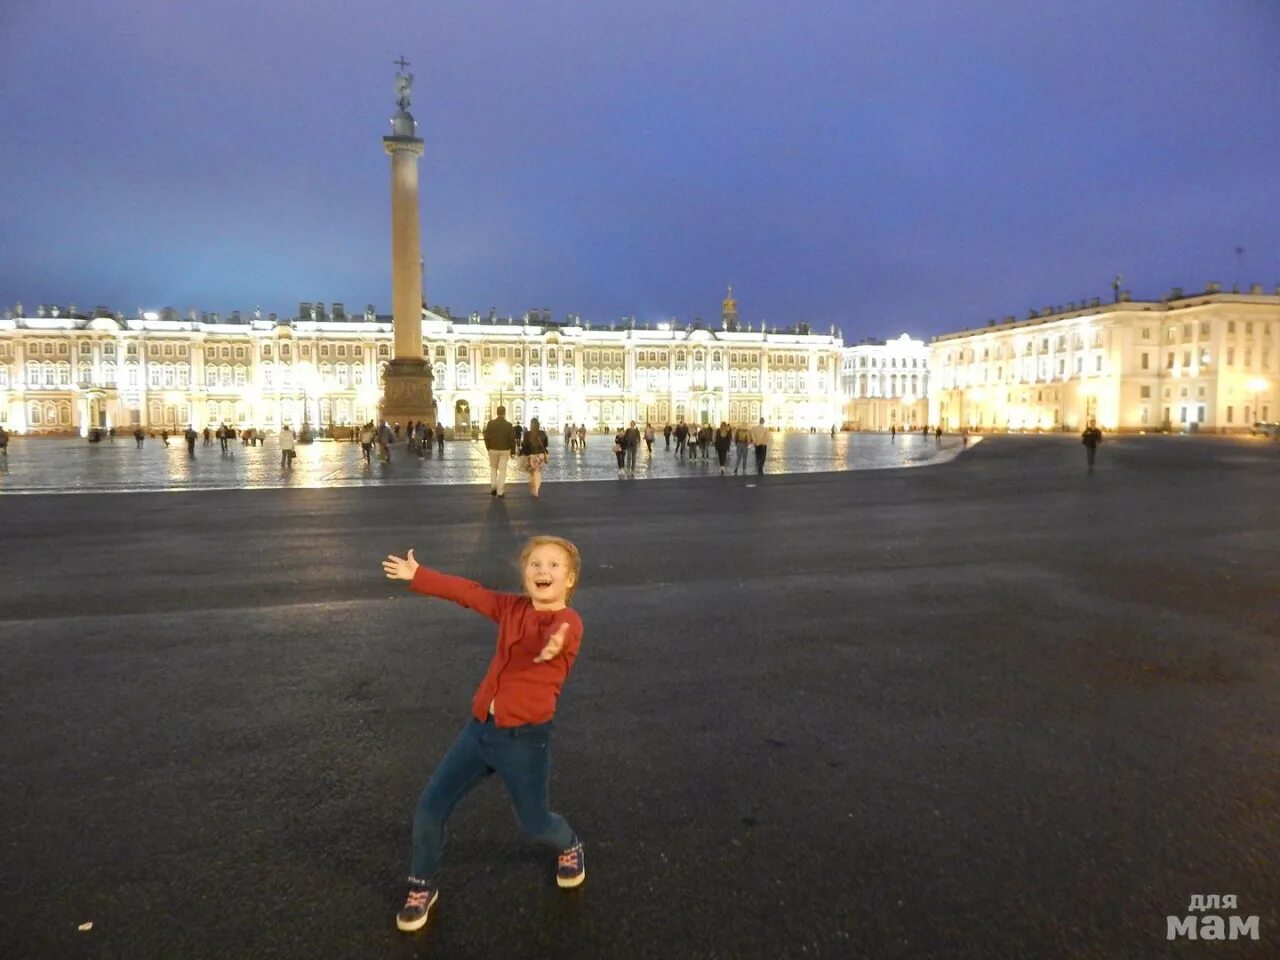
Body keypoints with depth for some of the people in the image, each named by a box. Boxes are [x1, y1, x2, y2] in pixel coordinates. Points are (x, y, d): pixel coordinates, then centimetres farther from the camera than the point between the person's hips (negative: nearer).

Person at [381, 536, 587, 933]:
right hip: (480, 727, 6)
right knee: (429, 807, 6)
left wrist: (552, 646, -66)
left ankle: (570, 847, 47)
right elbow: (468, 592, 14)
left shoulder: (568, 621, -16)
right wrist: (417, 576, 20)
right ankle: (422, 888, 32)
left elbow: (558, 635, -41)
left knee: (535, 823, 10)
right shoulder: (512, 607, 3)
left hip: (525, 738, -5)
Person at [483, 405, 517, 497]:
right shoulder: (508, 425, -8)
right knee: (502, 470, 5)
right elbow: (512, 439, -7)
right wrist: (512, 451, 4)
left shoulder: (490, 423, -6)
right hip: (505, 450, -1)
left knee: (493, 468, 21)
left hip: (493, 450, 1)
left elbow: (486, 437, -2)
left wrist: (488, 448, 11)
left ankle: (493, 486, 8)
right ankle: (500, 492, 5)